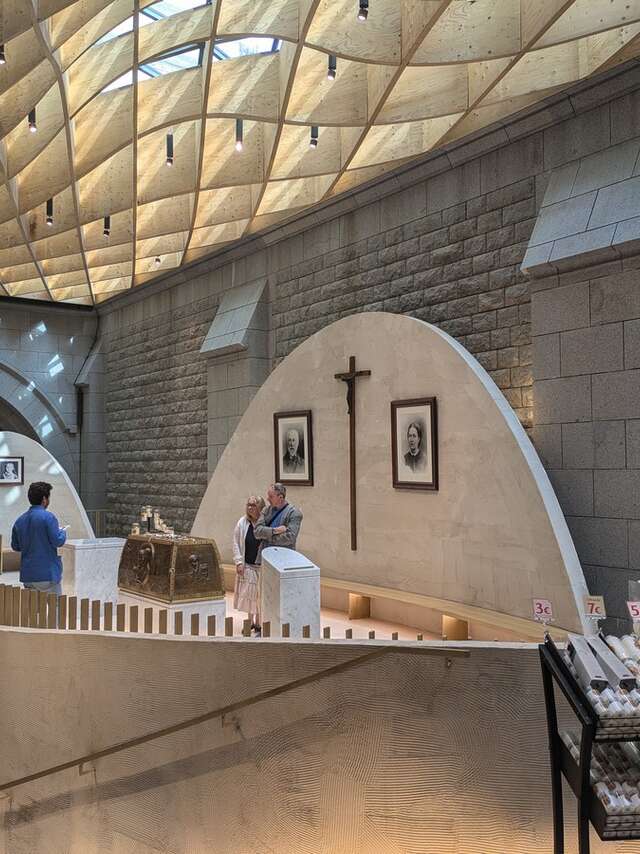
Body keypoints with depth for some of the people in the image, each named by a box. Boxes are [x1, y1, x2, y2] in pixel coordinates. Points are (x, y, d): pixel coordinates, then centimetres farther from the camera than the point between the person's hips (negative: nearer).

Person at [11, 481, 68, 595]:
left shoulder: (19, 520, 6)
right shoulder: (47, 517, -13)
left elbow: (15, 546, 14)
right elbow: (58, 541, -17)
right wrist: (63, 532, 3)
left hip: (27, 575, 6)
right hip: (47, 574, -6)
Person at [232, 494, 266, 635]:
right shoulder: (242, 523, -2)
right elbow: (236, 543, 3)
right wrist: (238, 562, -4)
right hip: (247, 566, 3)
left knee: (260, 596, 4)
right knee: (247, 594, 12)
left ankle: (259, 624, 18)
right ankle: (250, 622, 28)